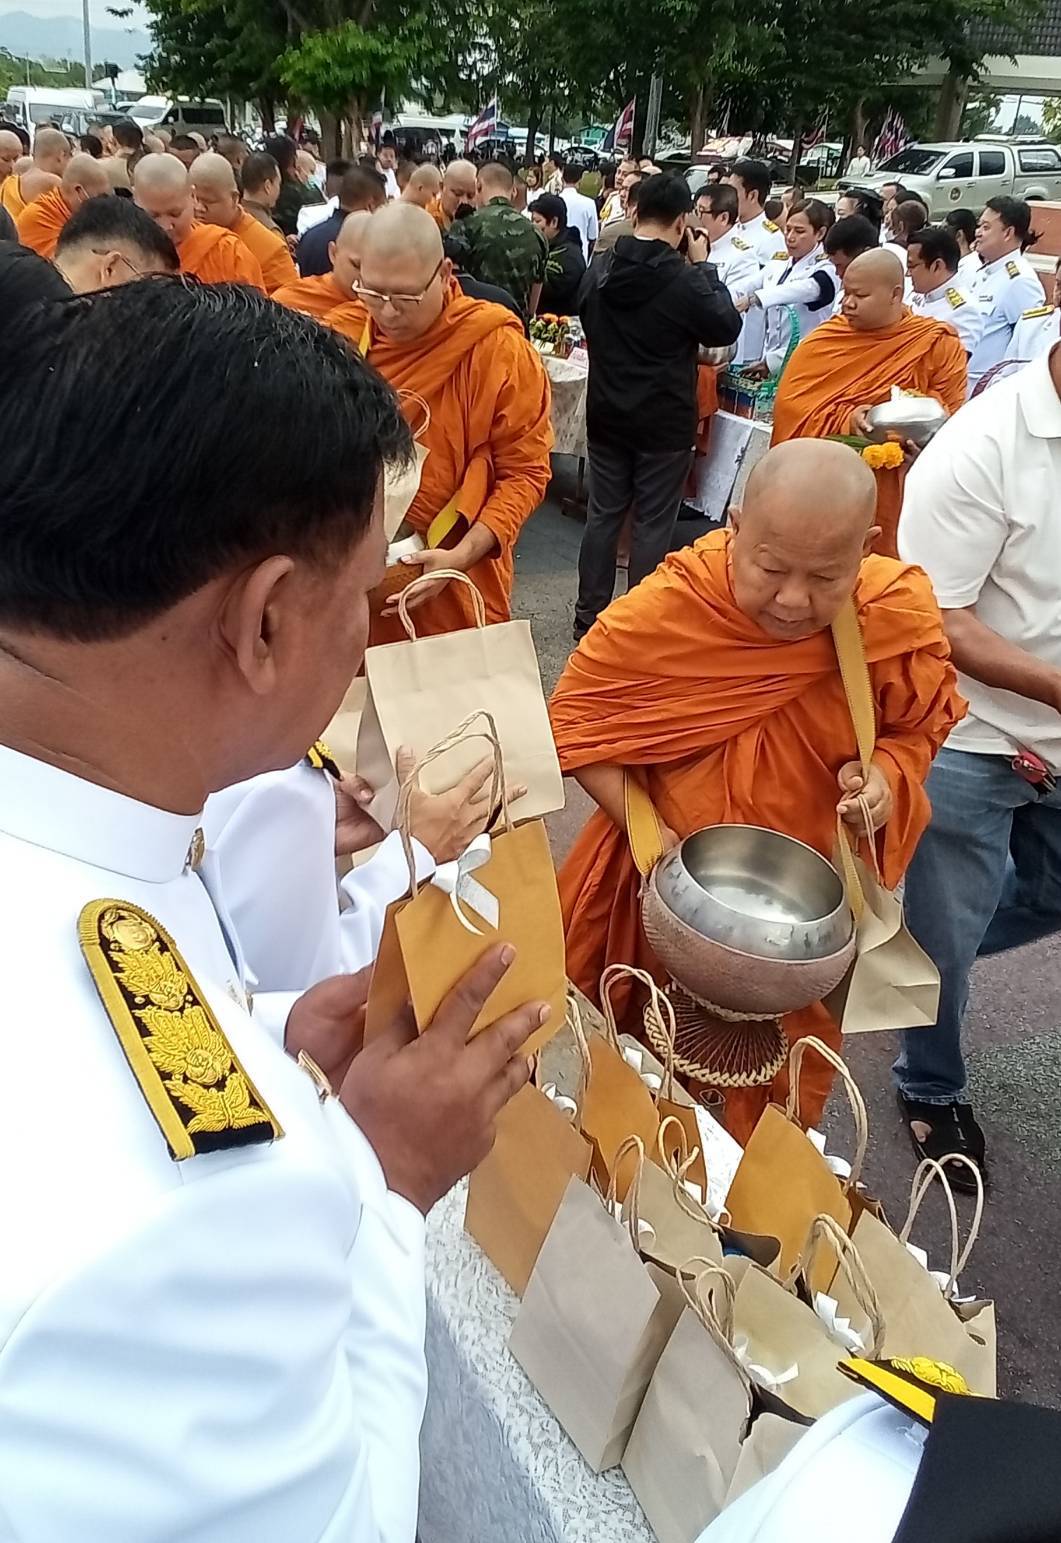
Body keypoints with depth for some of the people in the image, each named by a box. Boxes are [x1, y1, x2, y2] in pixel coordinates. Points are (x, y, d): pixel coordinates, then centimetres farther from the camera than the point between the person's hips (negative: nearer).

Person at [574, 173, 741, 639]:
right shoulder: (683, 279, -17)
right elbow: (726, 328, -3)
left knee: (603, 514, 12)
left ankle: (589, 614, 18)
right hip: (664, 421, -5)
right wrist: (703, 266, 2)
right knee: (652, 523, 4)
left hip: (606, 414, 5)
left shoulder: (600, 268, 1)